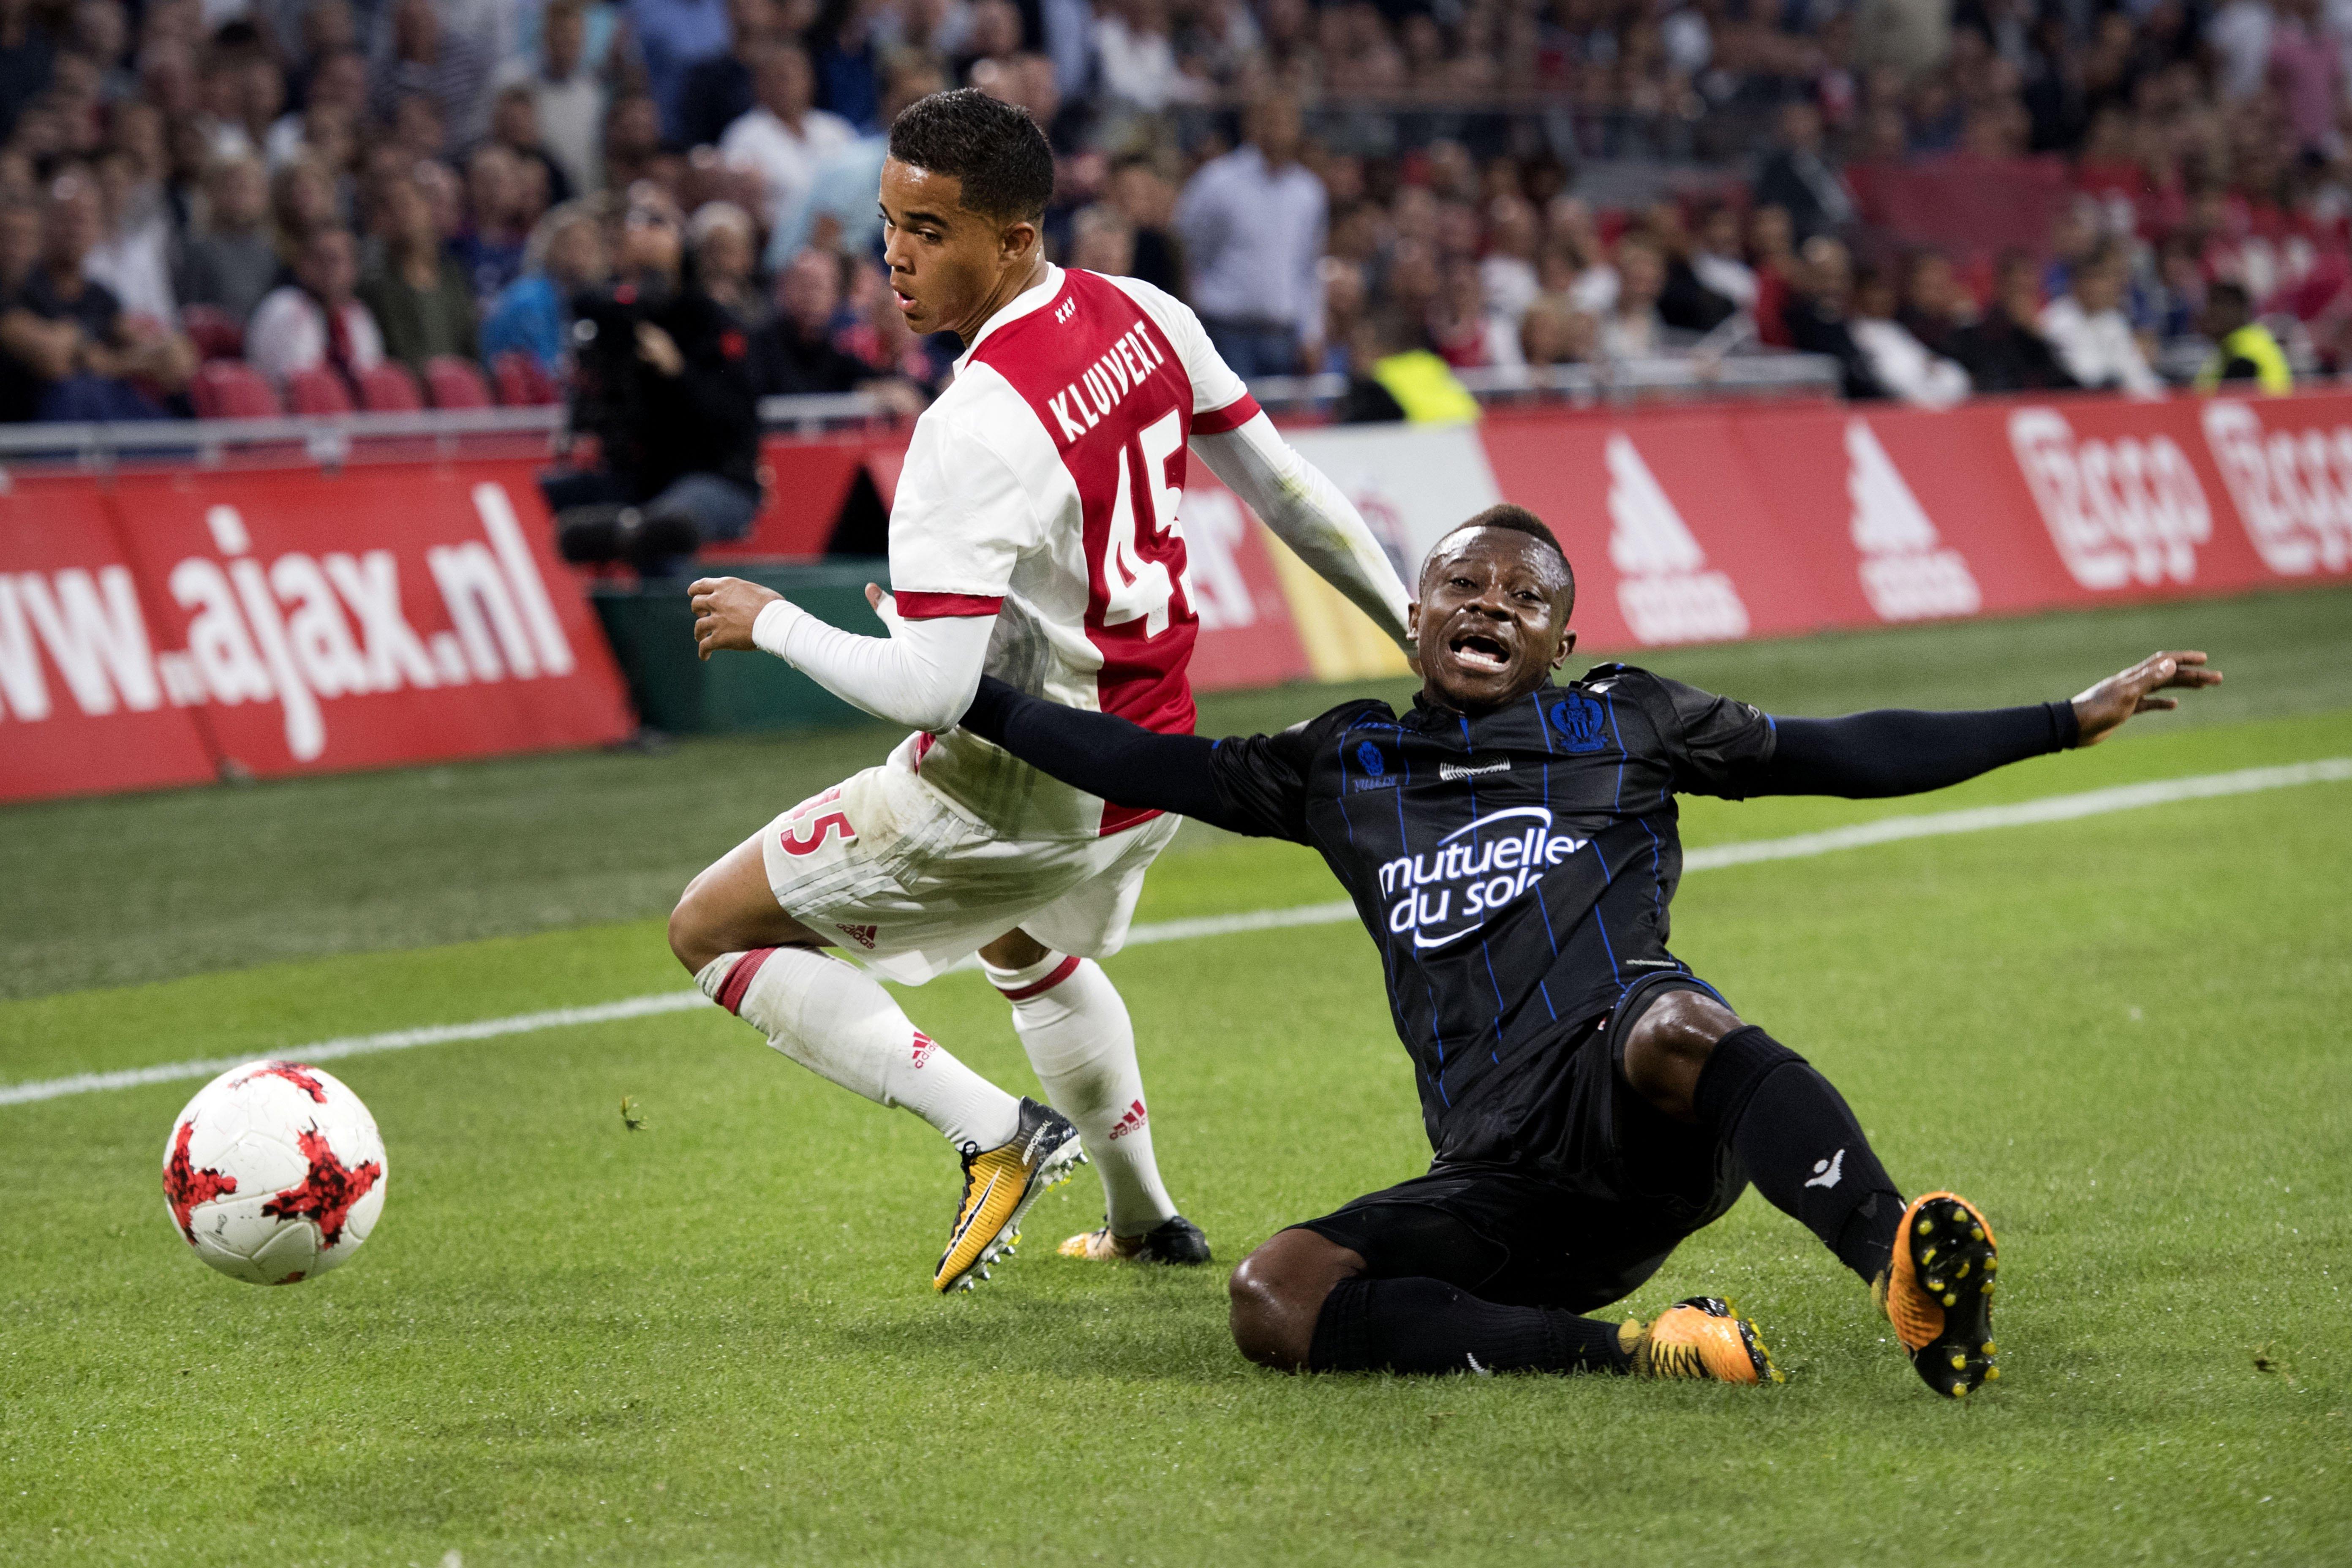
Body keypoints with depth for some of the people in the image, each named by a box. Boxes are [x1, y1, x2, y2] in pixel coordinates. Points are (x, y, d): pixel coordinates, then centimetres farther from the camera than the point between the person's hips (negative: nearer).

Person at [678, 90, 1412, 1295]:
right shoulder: (1144, 318, -5)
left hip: (1017, 788, -9)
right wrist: (1426, 633, 18)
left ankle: (994, 1130, -7)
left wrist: (769, 621, -16)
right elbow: (1282, 487, 6)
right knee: (1026, 947, 39)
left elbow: (928, 689, -32)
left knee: (711, 931, 3)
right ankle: (1144, 1219, 49)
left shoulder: (976, 427, -30)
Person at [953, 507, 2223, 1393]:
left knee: (1669, 1023, -41)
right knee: (1273, 1300, -23)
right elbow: (1154, 768, 28)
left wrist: (2072, 720, 13)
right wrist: (971, 699, 22)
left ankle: (1905, 1266, -62)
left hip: (1645, 1112, -3)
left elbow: (1849, 755, 17)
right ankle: (1633, 1355, -31)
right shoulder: (1347, 766, 23)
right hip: (1503, 1186, 3)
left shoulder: (1622, 724, 17)